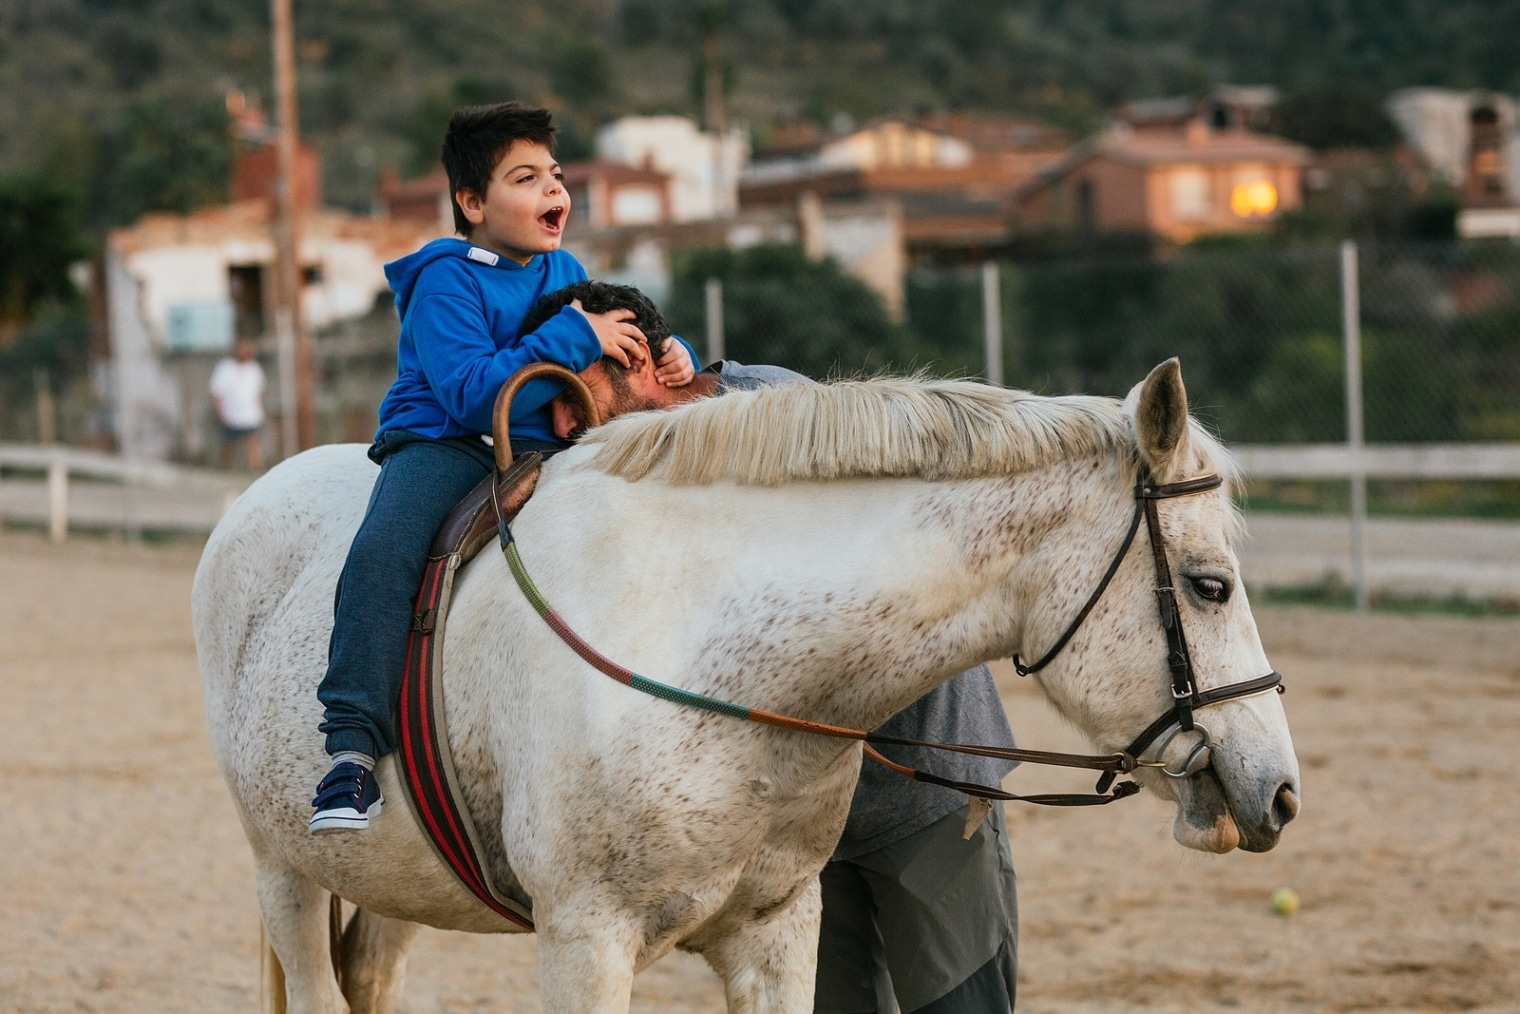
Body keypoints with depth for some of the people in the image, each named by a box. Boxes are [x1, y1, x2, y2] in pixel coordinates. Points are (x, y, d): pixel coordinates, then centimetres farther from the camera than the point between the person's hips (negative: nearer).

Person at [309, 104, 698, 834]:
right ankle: (353, 747, -34)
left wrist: (668, 357, 0)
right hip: (445, 443, -6)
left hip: (544, 448, 7)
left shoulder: (566, 274, 13)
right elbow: (473, 392, -21)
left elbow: (621, 356, 25)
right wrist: (576, 338, -23)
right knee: (382, 554, -33)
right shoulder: (446, 282, -9)